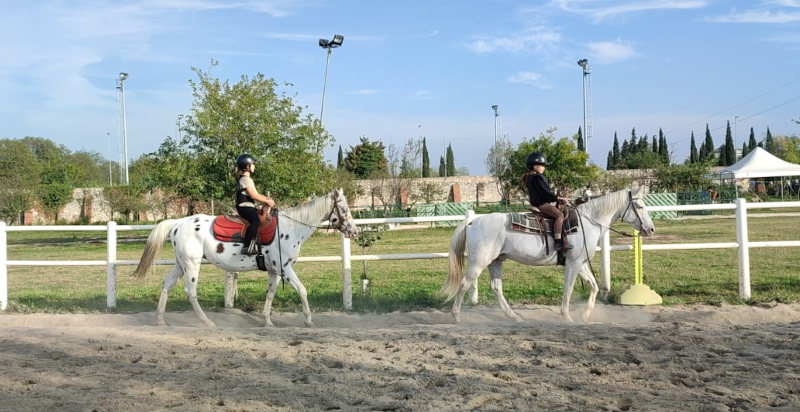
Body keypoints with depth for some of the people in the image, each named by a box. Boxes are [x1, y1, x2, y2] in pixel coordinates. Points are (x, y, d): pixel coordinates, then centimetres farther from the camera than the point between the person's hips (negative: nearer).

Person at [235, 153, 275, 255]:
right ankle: (246, 247, -34)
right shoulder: (245, 179, -10)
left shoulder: (247, 179, 22)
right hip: (244, 206, -11)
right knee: (256, 221, -32)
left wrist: (267, 198, 11)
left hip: (248, 206, 11)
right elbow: (253, 195, -17)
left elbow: (255, 194, 23)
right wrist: (267, 201, -9)